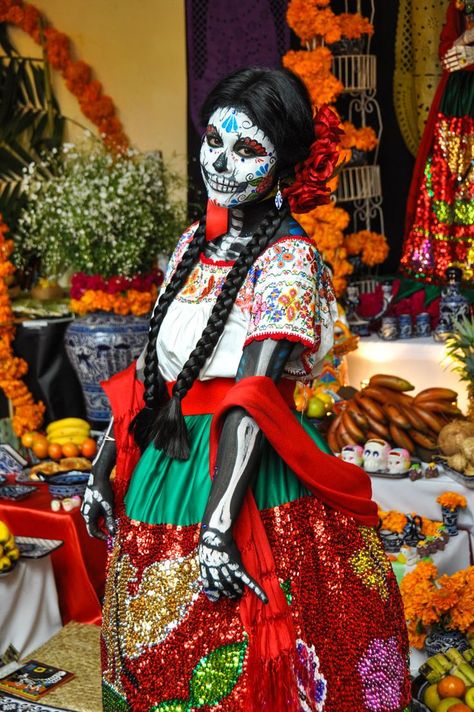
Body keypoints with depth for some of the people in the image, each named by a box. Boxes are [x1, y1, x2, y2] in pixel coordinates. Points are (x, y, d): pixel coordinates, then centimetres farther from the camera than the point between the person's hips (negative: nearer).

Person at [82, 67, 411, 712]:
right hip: (161, 466, 7)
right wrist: (104, 468, 9)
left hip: (245, 472, -6)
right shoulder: (195, 243, 8)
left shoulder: (289, 259, -12)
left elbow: (254, 395, -22)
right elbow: (148, 369, 10)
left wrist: (219, 519, -27)